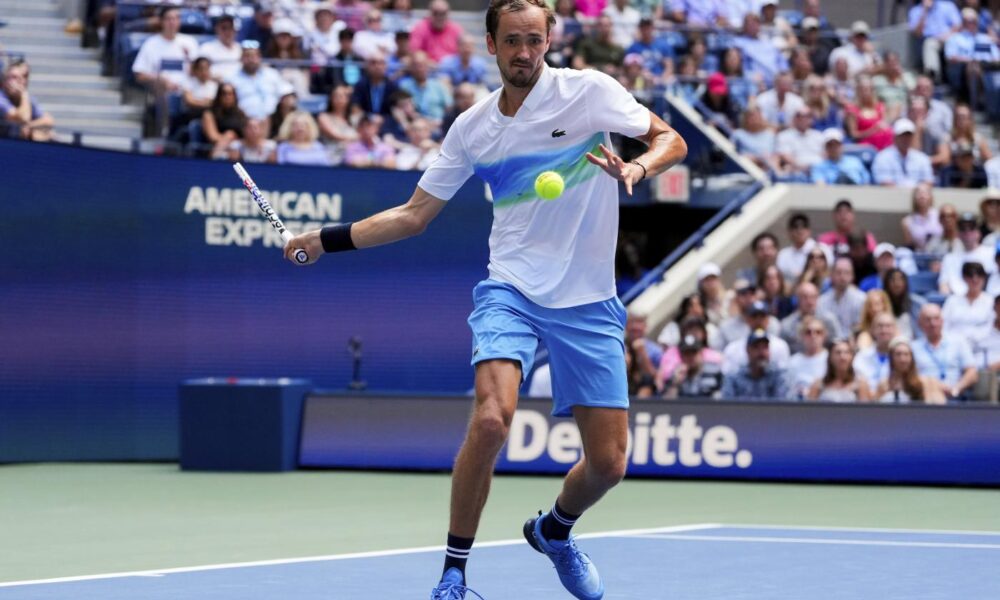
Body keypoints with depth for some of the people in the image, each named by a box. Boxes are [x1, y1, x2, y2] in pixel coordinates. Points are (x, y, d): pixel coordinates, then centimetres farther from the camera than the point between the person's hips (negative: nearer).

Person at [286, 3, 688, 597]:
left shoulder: (589, 91, -5)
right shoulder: (472, 128, 5)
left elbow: (671, 140, 1)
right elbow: (414, 215, 12)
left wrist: (637, 169, -21)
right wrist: (327, 240, 5)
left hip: (589, 303, 0)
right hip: (512, 289, 0)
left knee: (608, 463, 0)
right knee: (491, 419, -26)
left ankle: (554, 531, 35)